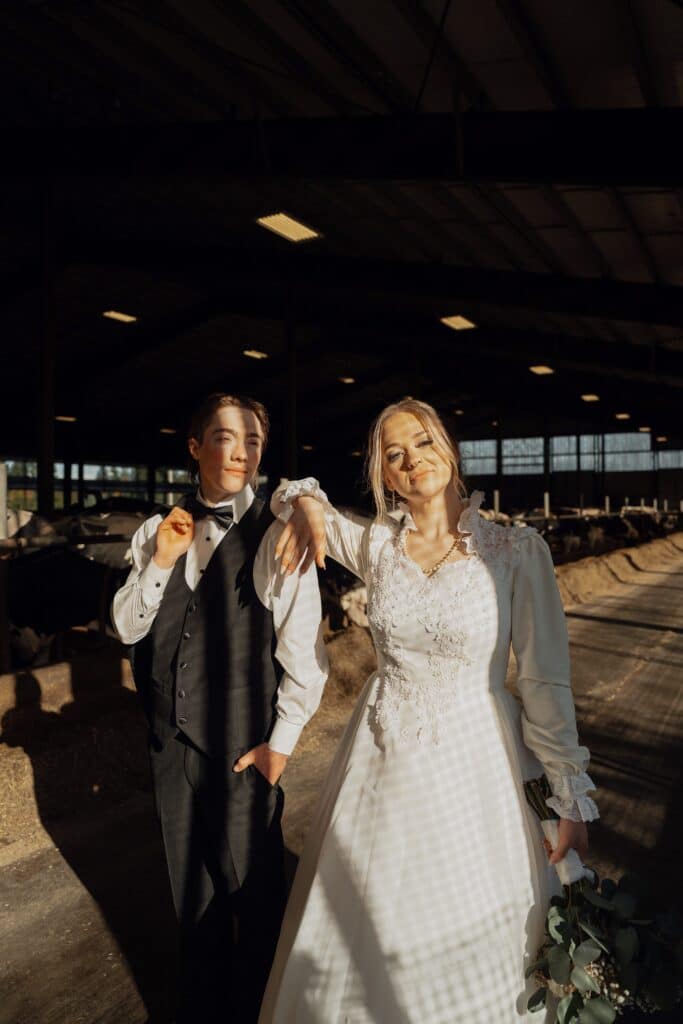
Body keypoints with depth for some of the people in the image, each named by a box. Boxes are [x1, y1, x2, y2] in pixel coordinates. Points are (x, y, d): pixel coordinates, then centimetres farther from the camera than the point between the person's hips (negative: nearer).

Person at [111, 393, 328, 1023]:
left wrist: (281, 741, -10)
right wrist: (161, 561, -14)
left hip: (242, 748, -5)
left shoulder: (277, 536, -16)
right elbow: (126, 628, 1)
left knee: (252, 888, 15)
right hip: (170, 739, 5)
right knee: (191, 886, 24)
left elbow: (304, 650, -15)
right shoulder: (158, 533, 1)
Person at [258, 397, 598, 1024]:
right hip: (383, 765, 3)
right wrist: (307, 503, -11)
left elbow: (547, 681, -9)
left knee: (472, 946, 17)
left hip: (474, 765, -2)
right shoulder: (374, 543, -4)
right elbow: (294, 493, 12)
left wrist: (571, 803, -6)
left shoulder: (517, 552, -12)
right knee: (368, 936, 21)